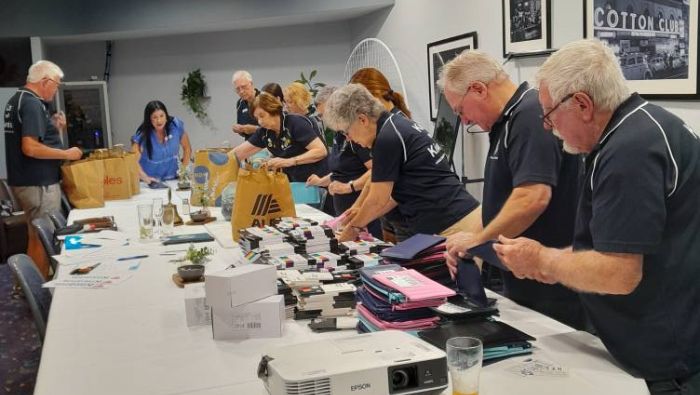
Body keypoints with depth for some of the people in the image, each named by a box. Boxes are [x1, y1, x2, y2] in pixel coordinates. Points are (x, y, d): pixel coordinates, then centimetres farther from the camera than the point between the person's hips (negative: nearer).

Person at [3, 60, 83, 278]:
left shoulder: (16, 99, 13)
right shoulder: (32, 104, -19)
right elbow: (30, 148, -26)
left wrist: (52, 127, 9)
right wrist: (67, 154, -17)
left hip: (24, 181, 10)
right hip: (38, 183, -10)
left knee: (35, 236, 19)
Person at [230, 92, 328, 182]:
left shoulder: (296, 123, -19)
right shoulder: (264, 132, 0)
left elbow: (321, 151, -26)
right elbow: (240, 152, 9)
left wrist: (288, 161, -31)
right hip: (295, 184, 6)